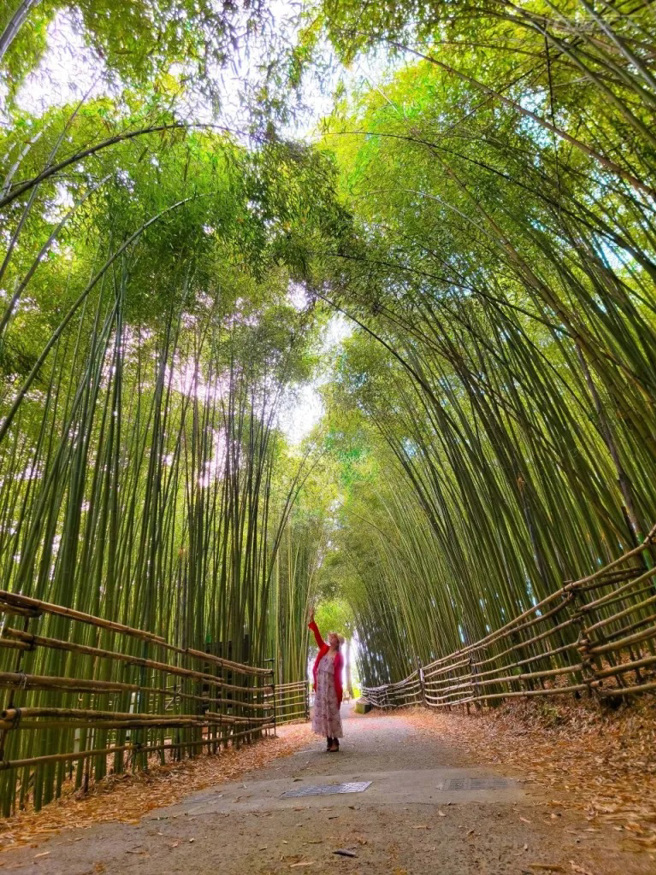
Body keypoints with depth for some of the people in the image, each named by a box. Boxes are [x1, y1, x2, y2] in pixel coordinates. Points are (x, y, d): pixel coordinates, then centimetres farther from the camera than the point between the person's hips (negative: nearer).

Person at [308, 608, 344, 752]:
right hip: (320, 685, 5)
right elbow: (317, 636, 0)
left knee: (332, 712, -1)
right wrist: (312, 620, -10)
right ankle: (329, 742, 16)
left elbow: (338, 675, -5)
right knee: (322, 712, 7)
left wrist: (339, 693, -9)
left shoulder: (339, 657, -3)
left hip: (331, 686, -5)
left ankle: (335, 742, 8)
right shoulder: (324, 649, 8)